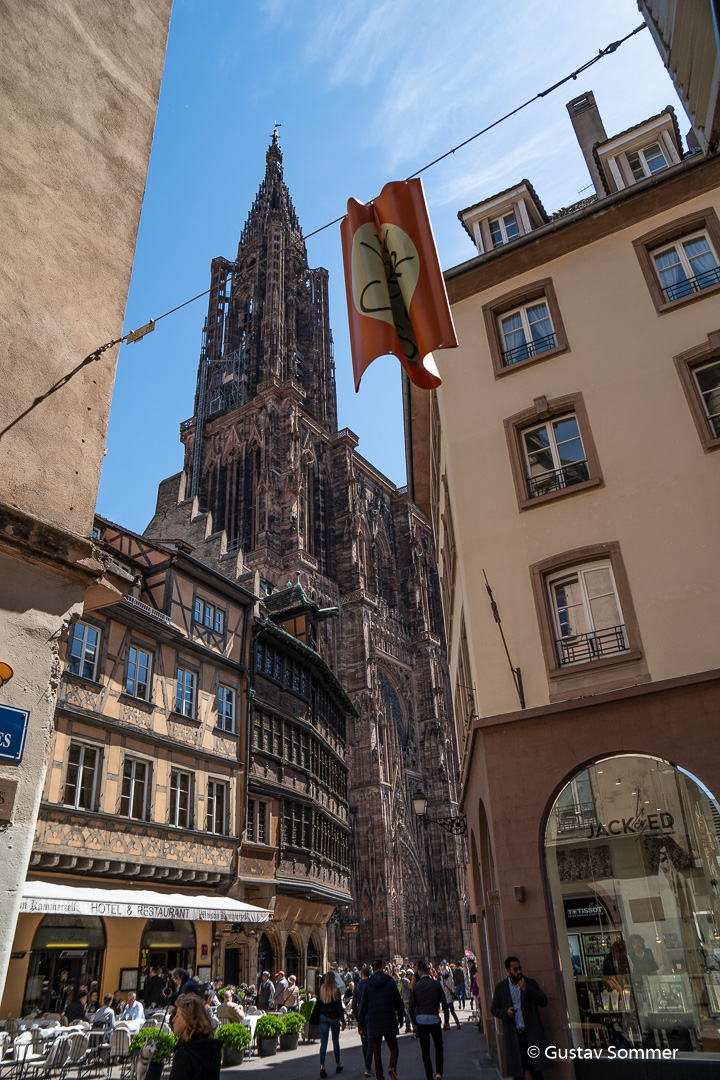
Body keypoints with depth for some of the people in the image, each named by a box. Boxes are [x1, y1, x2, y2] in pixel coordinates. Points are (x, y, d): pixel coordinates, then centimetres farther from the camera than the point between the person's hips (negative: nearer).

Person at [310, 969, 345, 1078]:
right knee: (335, 1041, 14)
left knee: (323, 1042, 2)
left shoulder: (321, 990, 0)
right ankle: (338, 1065, 28)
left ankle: (322, 1066, -11)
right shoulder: (336, 990, -10)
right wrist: (342, 1020, -7)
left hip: (323, 1018, 2)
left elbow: (317, 1005, 4)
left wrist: (316, 1020, 11)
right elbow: (339, 1006, -11)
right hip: (334, 1018, -2)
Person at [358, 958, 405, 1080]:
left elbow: (363, 1006, 1)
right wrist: (400, 1018, 16)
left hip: (373, 1022, 1)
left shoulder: (368, 985, -1)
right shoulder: (390, 981, -2)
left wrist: (361, 1024, 9)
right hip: (389, 1021, -1)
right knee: (393, 1047, 11)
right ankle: (392, 1067, -13)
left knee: (376, 1051, 12)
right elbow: (398, 1002, 3)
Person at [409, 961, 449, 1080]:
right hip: (434, 1019, 0)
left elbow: (411, 1007, 1)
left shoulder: (416, 986, 0)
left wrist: (414, 1021, 13)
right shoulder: (436, 984, -1)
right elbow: (444, 1004, -1)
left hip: (421, 1020, 0)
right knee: (439, 1047, 17)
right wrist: (447, 1020, 7)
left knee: (425, 1050, 11)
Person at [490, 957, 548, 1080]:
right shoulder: (500, 987, 4)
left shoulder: (531, 983, 4)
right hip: (513, 1036, 0)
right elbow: (494, 1009, 8)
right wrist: (506, 1013, -12)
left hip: (532, 1034, 0)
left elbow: (543, 1002, -4)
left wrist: (527, 990, -16)